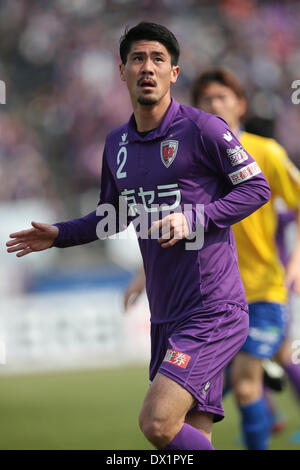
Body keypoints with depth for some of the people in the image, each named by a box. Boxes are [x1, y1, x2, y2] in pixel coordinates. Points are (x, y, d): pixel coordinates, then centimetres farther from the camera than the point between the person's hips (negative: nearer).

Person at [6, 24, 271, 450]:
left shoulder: (202, 128, -7)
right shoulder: (117, 144, 13)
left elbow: (257, 188, -5)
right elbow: (112, 217, 27)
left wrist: (193, 218, -16)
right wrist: (59, 235, 14)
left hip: (213, 311, -7)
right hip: (166, 317, 7)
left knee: (157, 423, -20)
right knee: (190, 438, 4)